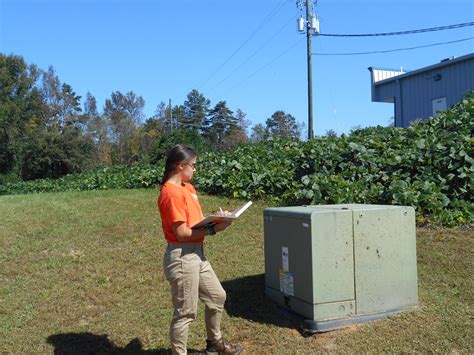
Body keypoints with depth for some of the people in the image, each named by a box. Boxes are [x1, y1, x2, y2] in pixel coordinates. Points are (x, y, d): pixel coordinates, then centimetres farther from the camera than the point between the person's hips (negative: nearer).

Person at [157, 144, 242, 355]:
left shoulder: (187, 187, 11)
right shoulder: (172, 194, -19)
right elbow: (182, 233, -22)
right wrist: (213, 230, -18)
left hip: (197, 254, 10)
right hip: (182, 257, -10)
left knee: (217, 296, 22)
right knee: (185, 312, 2)